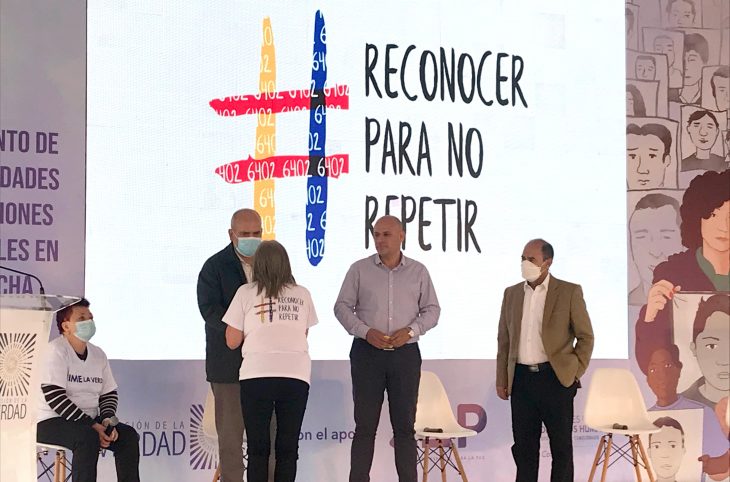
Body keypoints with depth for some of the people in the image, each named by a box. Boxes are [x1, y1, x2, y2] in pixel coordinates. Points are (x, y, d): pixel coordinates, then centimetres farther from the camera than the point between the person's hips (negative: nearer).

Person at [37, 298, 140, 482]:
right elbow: (54, 397, -21)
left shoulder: (98, 354, 12)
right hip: (51, 422, -8)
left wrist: (107, 420, -7)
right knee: (88, 437, -35)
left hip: (90, 420, 8)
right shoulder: (55, 351, -12)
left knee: (128, 435, -11)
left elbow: (109, 393, 16)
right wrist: (92, 425, -23)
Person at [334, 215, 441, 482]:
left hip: (406, 353, 1)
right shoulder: (359, 269, 3)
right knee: (365, 425, 1)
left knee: (404, 425, 4)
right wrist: (366, 332, -12)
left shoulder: (418, 272, 6)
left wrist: (411, 330, -10)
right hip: (367, 352, -1)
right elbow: (342, 306, 3)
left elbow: (432, 310, 8)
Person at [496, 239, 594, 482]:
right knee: (524, 446, 7)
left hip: (555, 379, -4)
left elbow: (585, 336, 2)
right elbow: (503, 340, 13)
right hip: (521, 379, 4)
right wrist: (501, 380, 9)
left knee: (561, 446, 3)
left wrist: (575, 373, -4)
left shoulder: (569, 292, -2)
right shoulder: (512, 293, 11)